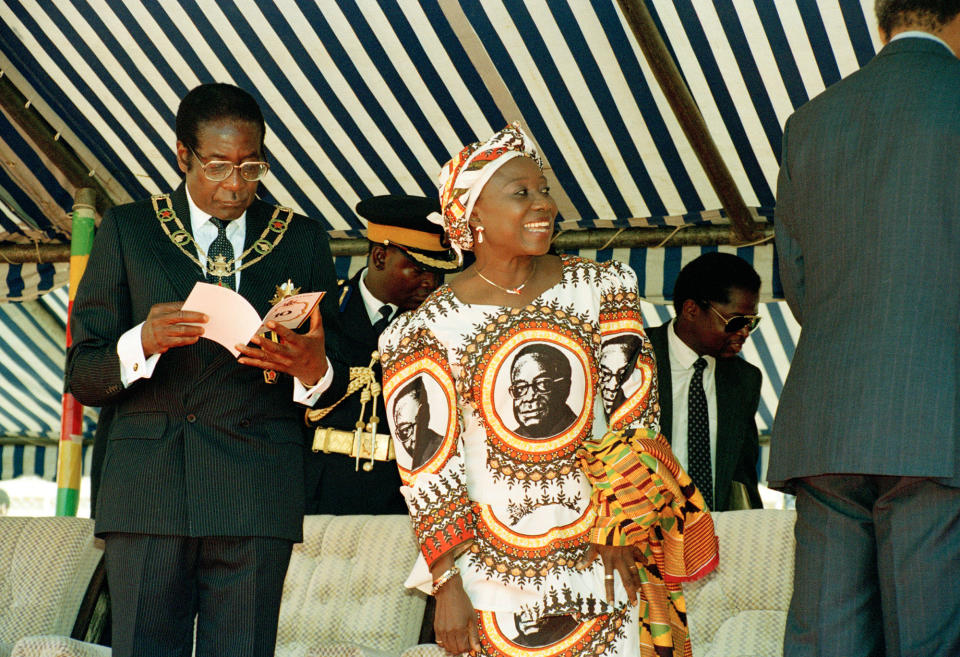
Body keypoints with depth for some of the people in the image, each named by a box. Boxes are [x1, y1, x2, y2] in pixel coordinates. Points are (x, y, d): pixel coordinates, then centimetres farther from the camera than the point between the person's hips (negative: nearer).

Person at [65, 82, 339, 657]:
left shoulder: (302, 240, 12)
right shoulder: (127, 231, 9)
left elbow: (337, 388, 10)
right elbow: (82, 377, 5)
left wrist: (313, 369, -14)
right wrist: (142, 344, -16)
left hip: (257, 496, 0)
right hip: (146, 493, 0)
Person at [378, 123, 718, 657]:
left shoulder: (600, 290, 0)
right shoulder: (428, 330, -6)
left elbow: (631, 419, 1)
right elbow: (430, 470, -5)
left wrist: (620, 533, -5)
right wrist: (448, 587, -7)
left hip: (606, 556, 2)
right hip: (497, 569, -2)